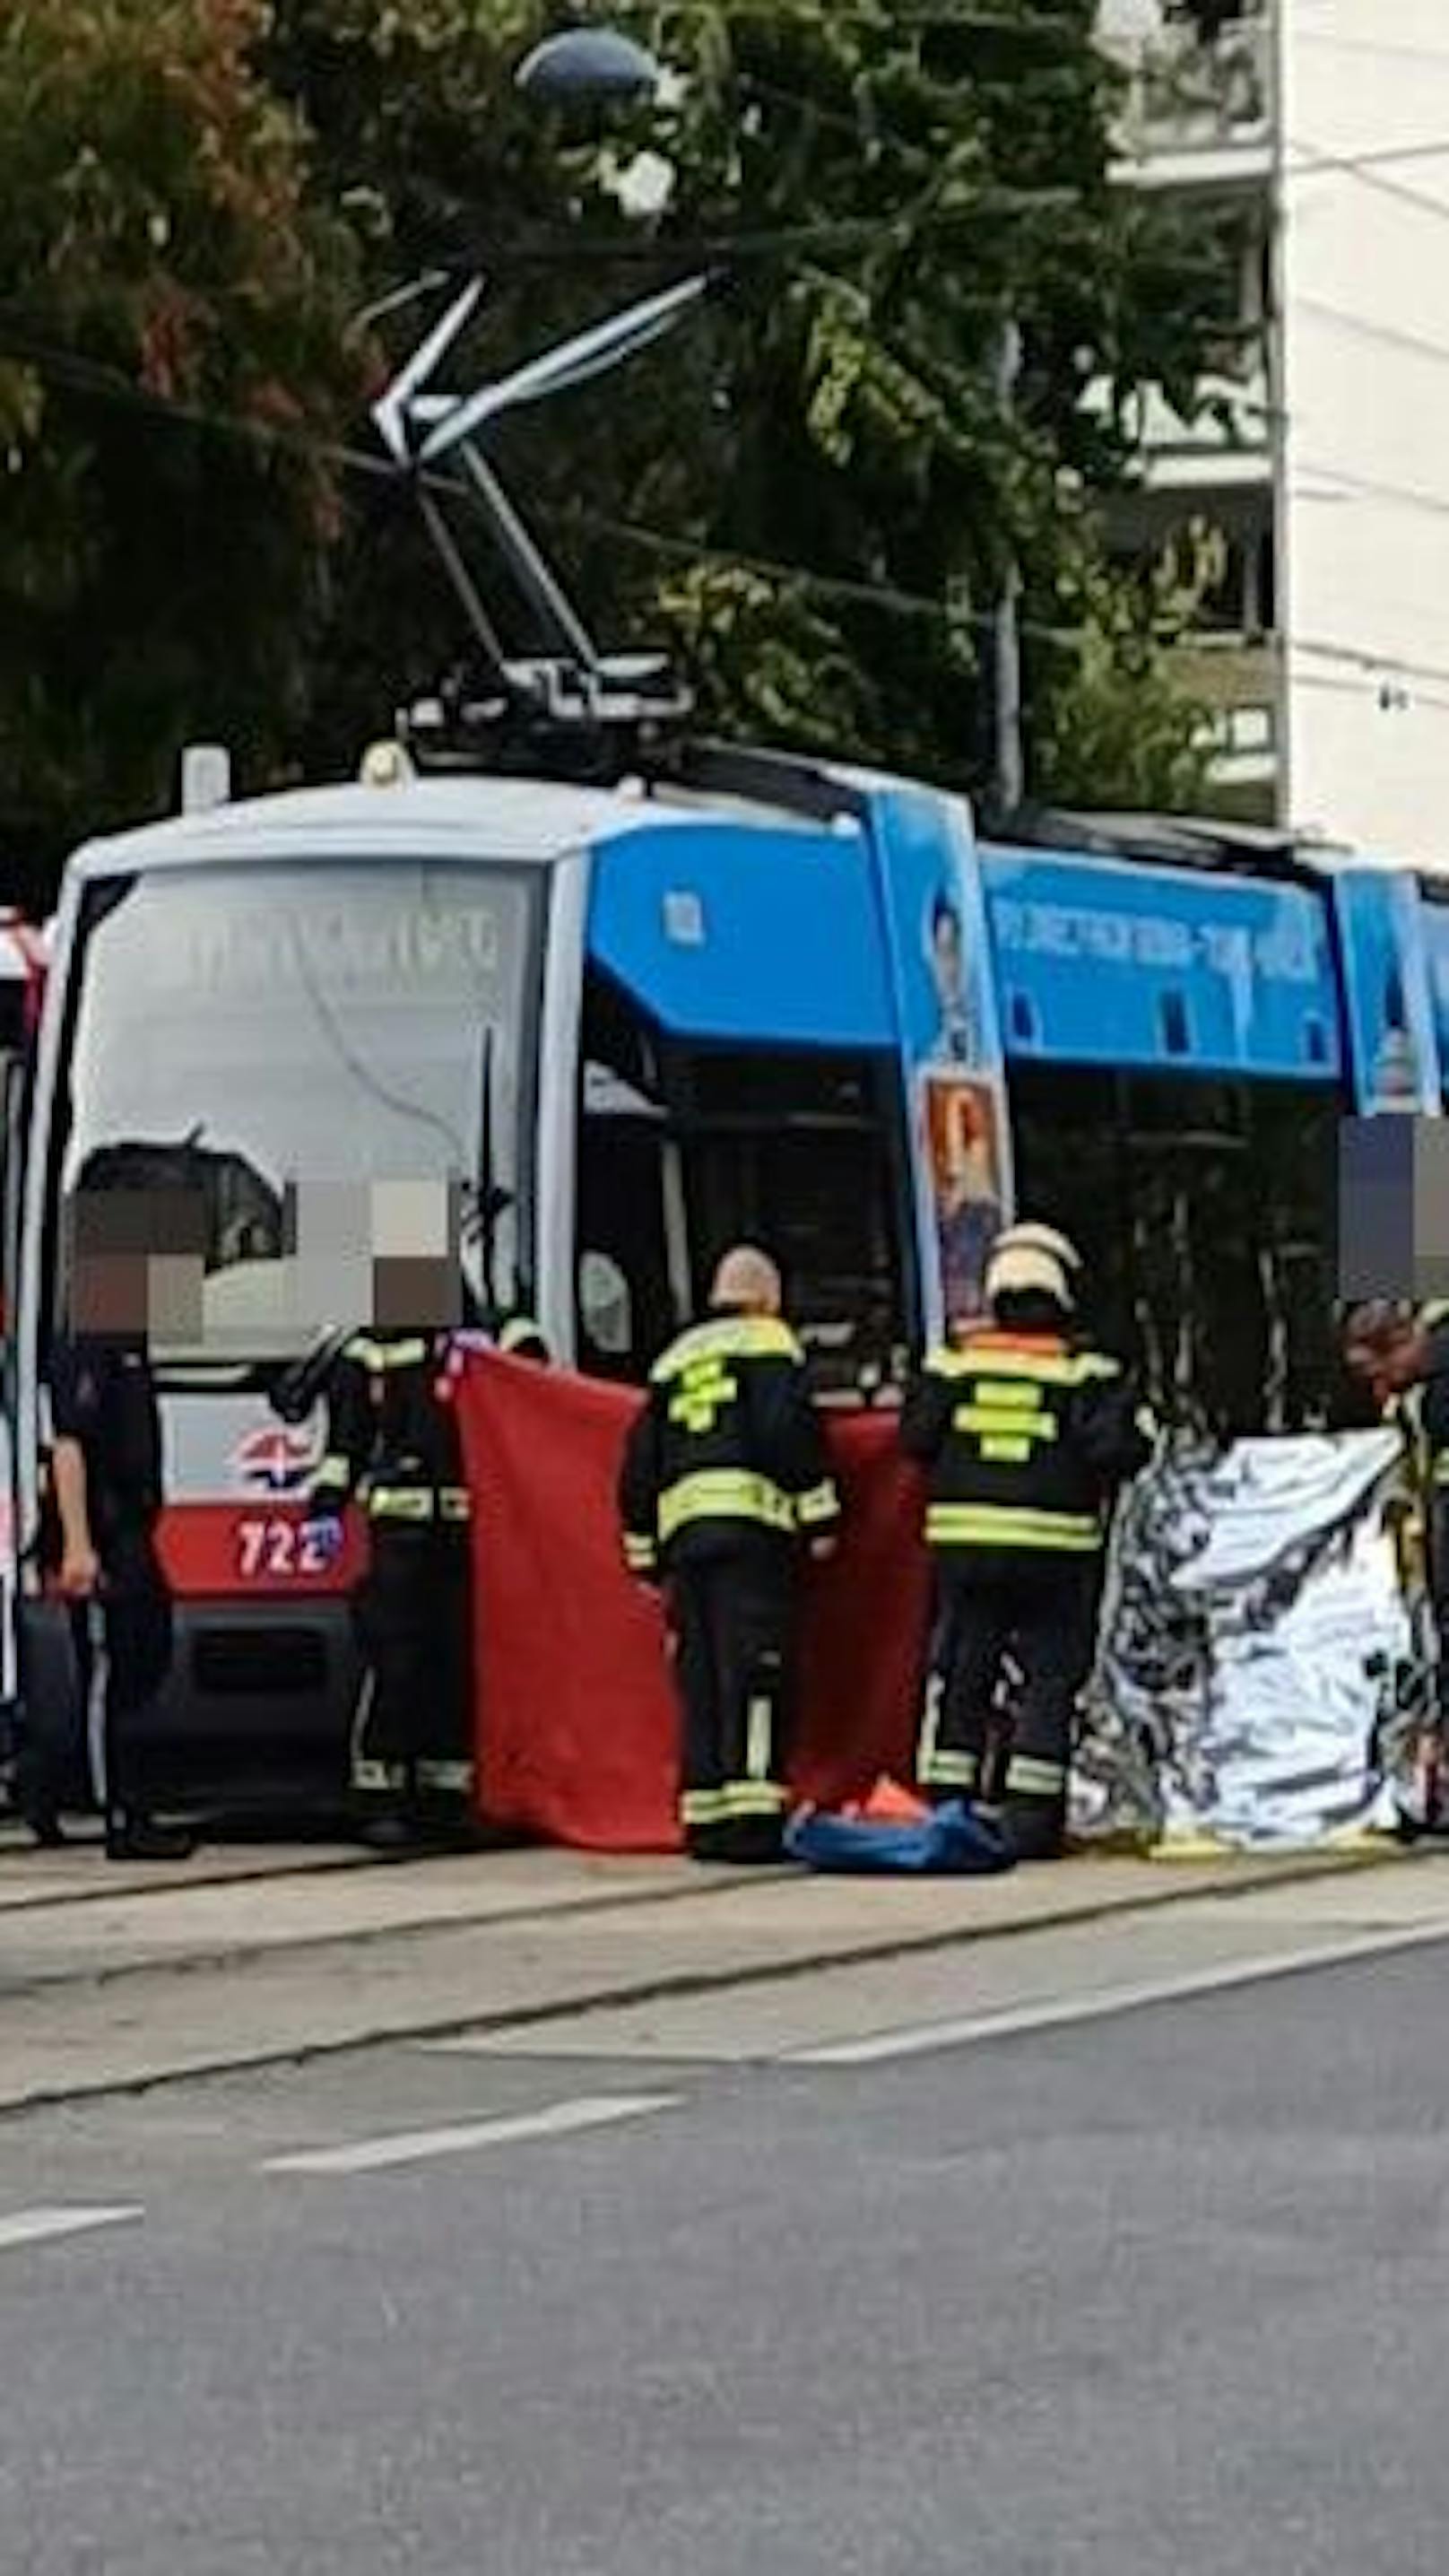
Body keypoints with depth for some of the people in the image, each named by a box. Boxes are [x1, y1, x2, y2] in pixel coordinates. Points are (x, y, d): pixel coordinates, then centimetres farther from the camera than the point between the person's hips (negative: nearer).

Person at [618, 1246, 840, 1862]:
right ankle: (750, 1816, -20)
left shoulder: (675, 1358, 24)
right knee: (755, 1673, -10)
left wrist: (644, 1553, 26)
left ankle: (704, 1819, 6)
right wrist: (820, 1517, -6)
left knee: (702, 1678, 8)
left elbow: (638, 1464, 23)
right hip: (752, 1527, -6)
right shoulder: (768, 1342, 5)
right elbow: (790, 1430, -10)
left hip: (681, 1527, 6)